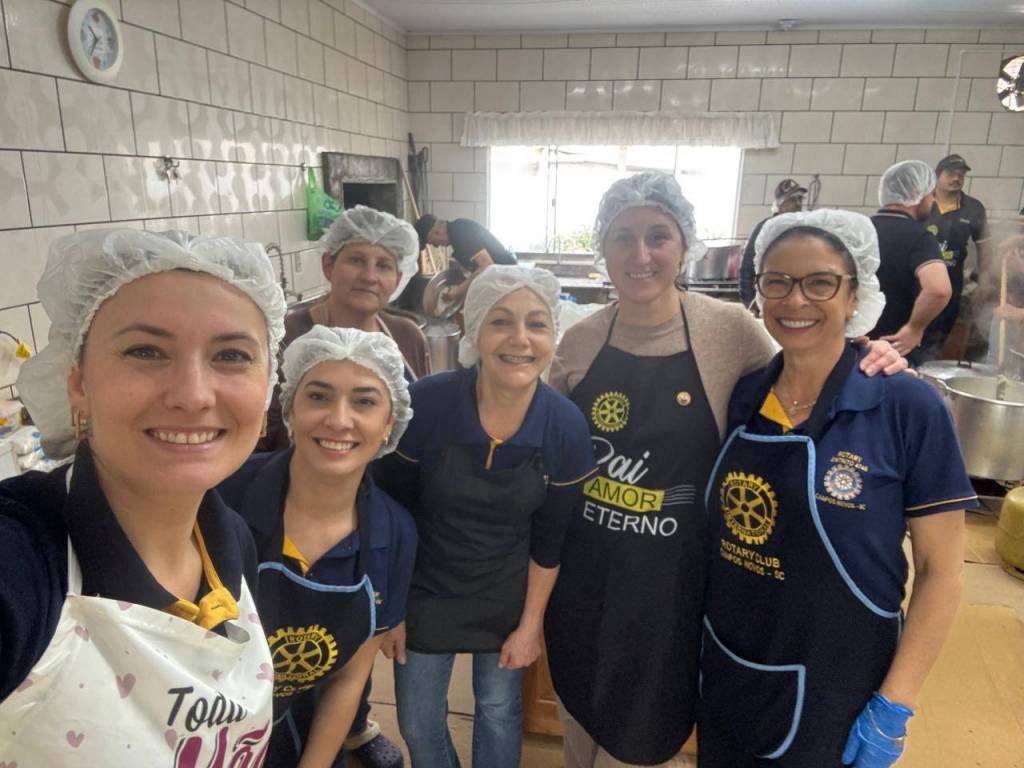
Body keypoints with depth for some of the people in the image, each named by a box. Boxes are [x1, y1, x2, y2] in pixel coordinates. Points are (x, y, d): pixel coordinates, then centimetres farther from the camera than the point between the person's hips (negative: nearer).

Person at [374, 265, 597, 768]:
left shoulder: (567, 428, -20)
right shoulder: (425, 405, -25)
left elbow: (549, 540, -6)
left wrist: (531, 624, 1)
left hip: (507, 597, 1)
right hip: (424, 591, 0)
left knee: (499, 711, 21)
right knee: (418, 724, 17)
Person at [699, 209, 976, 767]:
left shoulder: (907, 406, -15)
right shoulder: (742, 397, -4)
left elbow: (940, 570, -11)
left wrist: (893, 706, -12)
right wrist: (698, 650, 8)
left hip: (834, 691, -3)